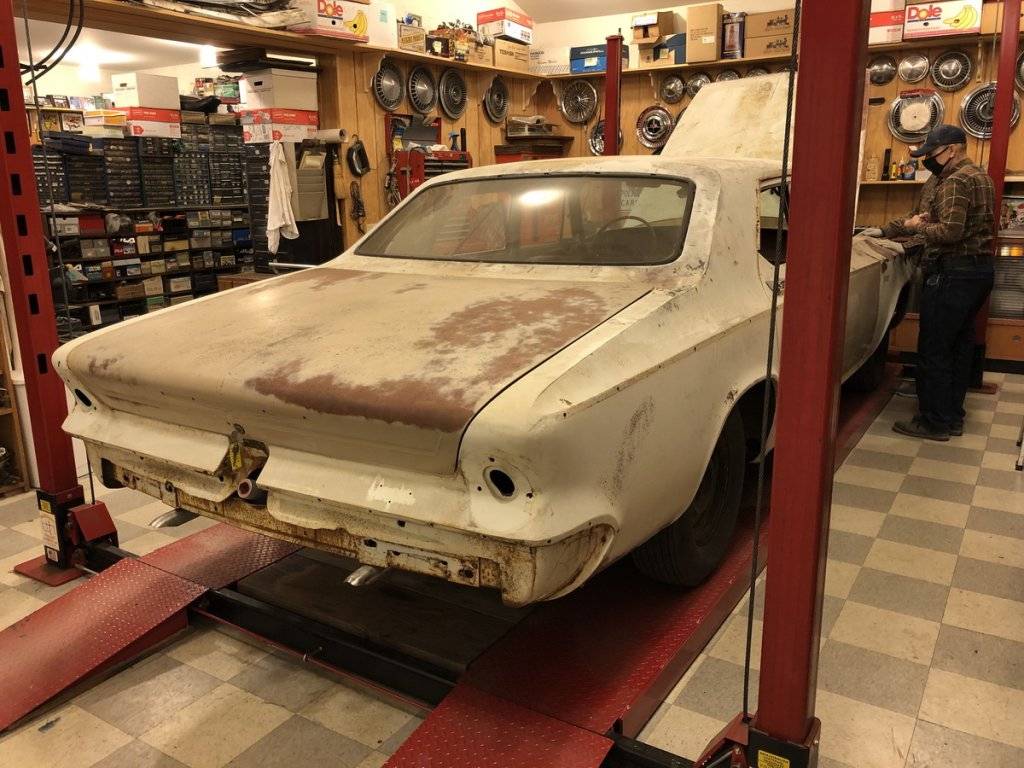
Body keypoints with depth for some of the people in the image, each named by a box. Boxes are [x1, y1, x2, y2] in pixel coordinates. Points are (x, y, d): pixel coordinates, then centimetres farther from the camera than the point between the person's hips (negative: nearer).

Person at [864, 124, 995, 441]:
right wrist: (884, 231, 19)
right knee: (959, 344, 14)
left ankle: (934, 423, 1)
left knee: (933, 350, -5)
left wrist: (917, 228, -9)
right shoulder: (977, 175, 20)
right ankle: (953, 417, 23)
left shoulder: (956, 181, -14)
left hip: (953, 273, -11)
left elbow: (950, 231, -25)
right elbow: (921, 217, 23)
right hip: (979, 270, 11)